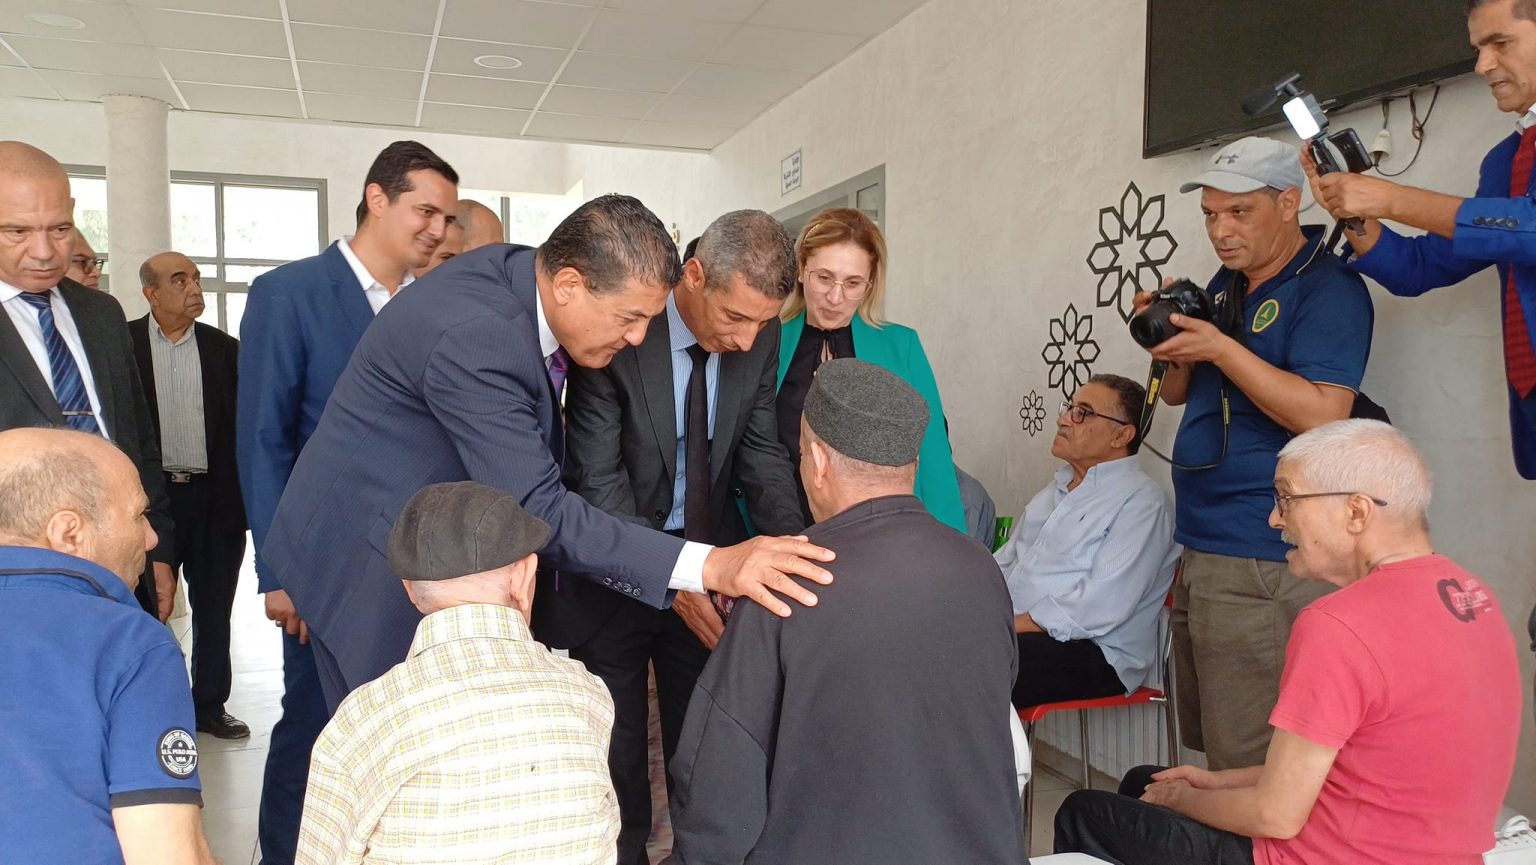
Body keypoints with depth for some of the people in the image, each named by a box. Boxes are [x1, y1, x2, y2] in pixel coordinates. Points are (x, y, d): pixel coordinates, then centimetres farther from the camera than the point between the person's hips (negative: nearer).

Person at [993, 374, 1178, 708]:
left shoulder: (1140, 501, -6)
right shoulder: (1056, 490, 23)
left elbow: (1101, 606, -17)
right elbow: (1003, 564, 22)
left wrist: (1011, 626, -18)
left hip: (1092, 655, -7)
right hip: (1009, 633, 8)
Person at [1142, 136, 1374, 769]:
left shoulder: (1328, 290, -10)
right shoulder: (1224, 285, 16)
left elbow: (1322, 415, -21)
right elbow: (1177, 394, 20)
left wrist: (1220, 348, -21)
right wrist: (1173, 342, 0)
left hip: (1262, 566, -8)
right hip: (1198, 552, 9)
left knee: (1247, 767, -4)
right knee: (1204, 747, 16)